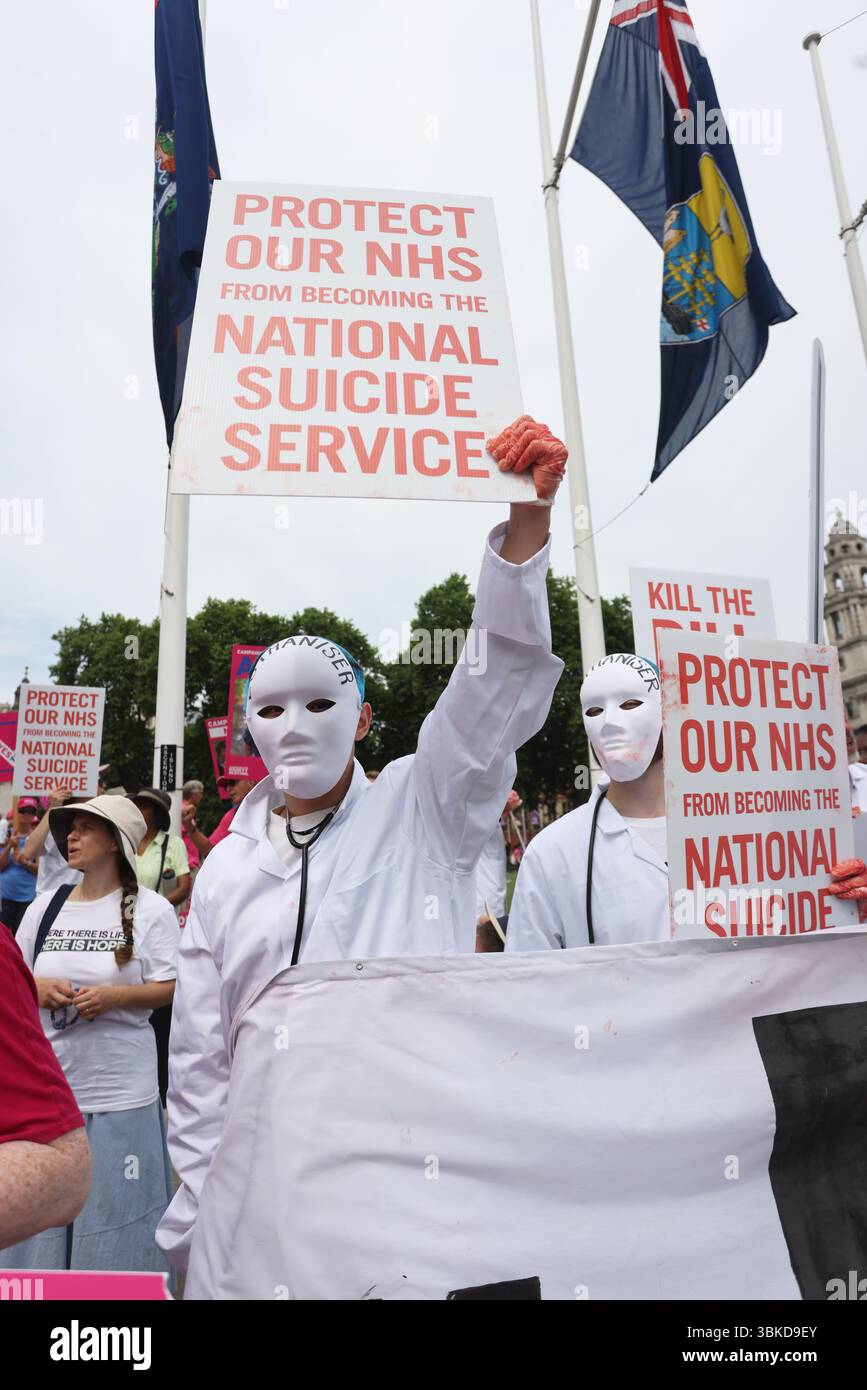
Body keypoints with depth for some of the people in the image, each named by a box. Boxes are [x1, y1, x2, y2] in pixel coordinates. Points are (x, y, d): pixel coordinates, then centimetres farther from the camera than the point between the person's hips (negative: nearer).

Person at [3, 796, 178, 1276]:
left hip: (120, 1089, -4)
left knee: (115, 1208, 5)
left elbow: (170, 989, -6)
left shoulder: (151, 909, -6)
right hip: (48, 1081, 4)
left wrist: (115, 994, -21)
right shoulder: (44, 907, 7)